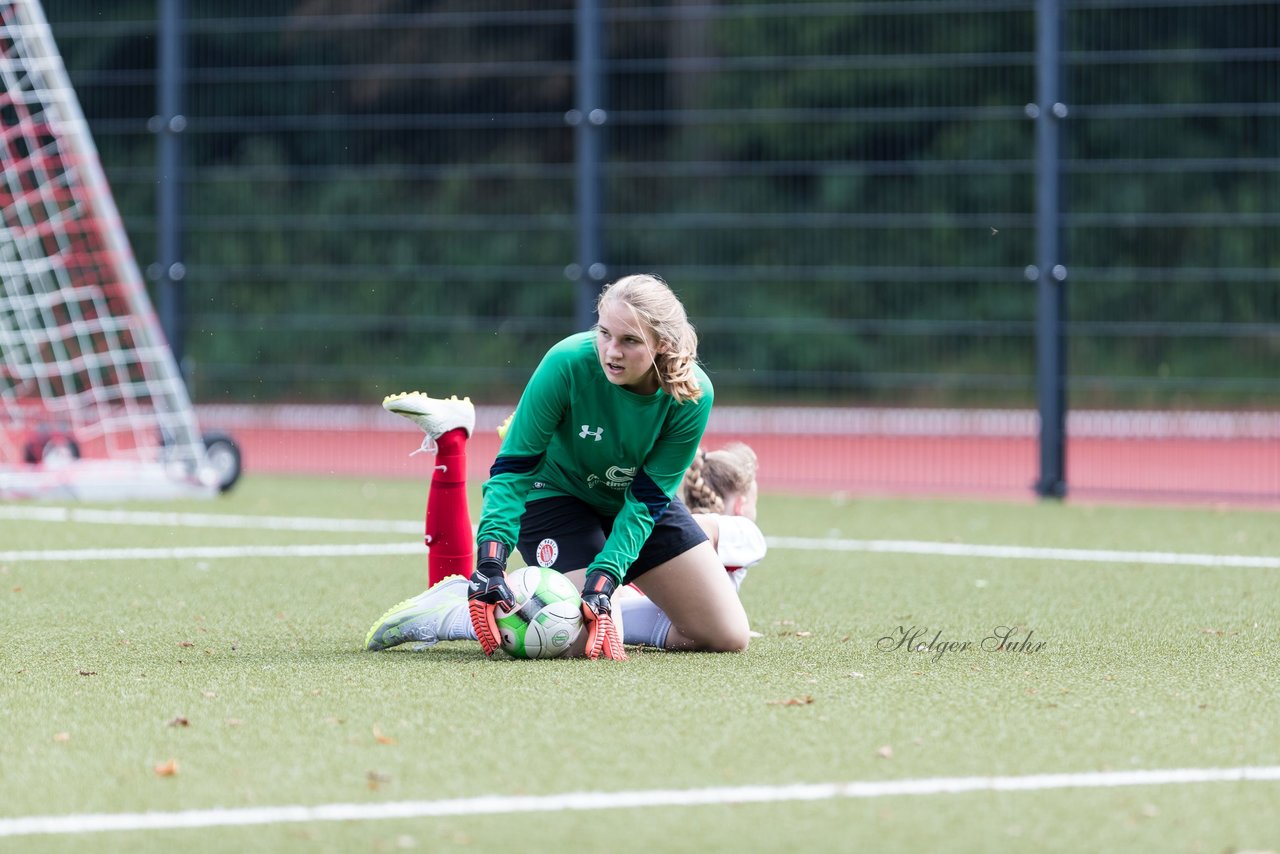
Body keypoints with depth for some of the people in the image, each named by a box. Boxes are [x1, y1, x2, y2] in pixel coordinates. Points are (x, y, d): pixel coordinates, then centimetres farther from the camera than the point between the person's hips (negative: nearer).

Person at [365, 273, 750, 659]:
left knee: (729, 637, -2)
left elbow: (648, 499, -21)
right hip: (555, 493, -4)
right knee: (579, 642, -23)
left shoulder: (693, 395, -25)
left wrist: (603, 579, -33)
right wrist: (491, 559, -36)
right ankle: (449, 608, -2)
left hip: (636, 503, 4)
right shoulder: (568, 363, -32)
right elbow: (513, 466, -25)